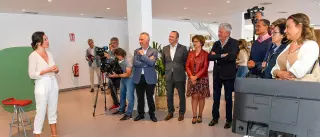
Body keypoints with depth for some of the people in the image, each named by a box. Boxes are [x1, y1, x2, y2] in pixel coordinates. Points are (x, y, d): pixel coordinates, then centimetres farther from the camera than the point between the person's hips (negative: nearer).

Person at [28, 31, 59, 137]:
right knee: (41, 112, 2)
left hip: (53, 84, 6)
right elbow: (32, 75, -14)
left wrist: (56, 70, -6)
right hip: (42, 86, -6)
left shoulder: (49, 54, 7)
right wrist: (47, 70, -20)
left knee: (53, 111, 15)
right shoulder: (33, 55, -12)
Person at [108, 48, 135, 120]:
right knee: (122, 94, 16)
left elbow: (128, 74, -24)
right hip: (123, 78, 8)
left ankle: (129, 114, 2)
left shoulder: (128, 59, -25)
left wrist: (117, 75, -23)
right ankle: (121, 110, 33)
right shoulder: (119, 59, -3)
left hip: (130, 79, -8)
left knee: (129, 97, -7)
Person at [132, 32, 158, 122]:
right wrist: (146, 63, -13)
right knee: (140, 97, 12)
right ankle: (140, 114, 28)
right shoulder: (136, 51, 8)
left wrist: (142, 55, -13)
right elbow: (135, 63, -7)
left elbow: (151, 63, -18)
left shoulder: (153, 51, -1)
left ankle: (152, 114, 25)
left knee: (150, 97, 8)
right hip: (138, 78, 3)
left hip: (149, 78, -3)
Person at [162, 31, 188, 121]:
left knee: (182, 96, 8)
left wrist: (181, 70, 4)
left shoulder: (183, 48, -6)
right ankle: (170, 112, 26)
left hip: (180, 76, -3)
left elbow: (186, 61, 1)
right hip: (168, 76, 3)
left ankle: (181, 113, 24)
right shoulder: (165, 48, 5)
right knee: (169, 96, 10)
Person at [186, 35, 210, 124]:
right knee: (194, 96, 4)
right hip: (192, 78, 3)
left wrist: (196, 76, -17)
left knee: (201, 97, 5)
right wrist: (191, 76, -11)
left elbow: (205, 68, -10)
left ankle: (200, 116, 17)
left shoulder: (205, 54, -4)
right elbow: (187, 66, 4)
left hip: (202, 78, -3)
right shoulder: (190, 53, 9)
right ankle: (194, 116, 10)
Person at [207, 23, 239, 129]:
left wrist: (217, 57, -13)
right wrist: (222, 55, -17)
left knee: (228, 98, 8)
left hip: (228, 74, -4)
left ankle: (229, 119, 23)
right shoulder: (216, 43, 7)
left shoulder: (234, 43, -8)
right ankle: (215, 117, 27)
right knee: (216, 97, 12)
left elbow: (231, 56, -24)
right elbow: (210, 57, -5)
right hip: (217, 74, 4)